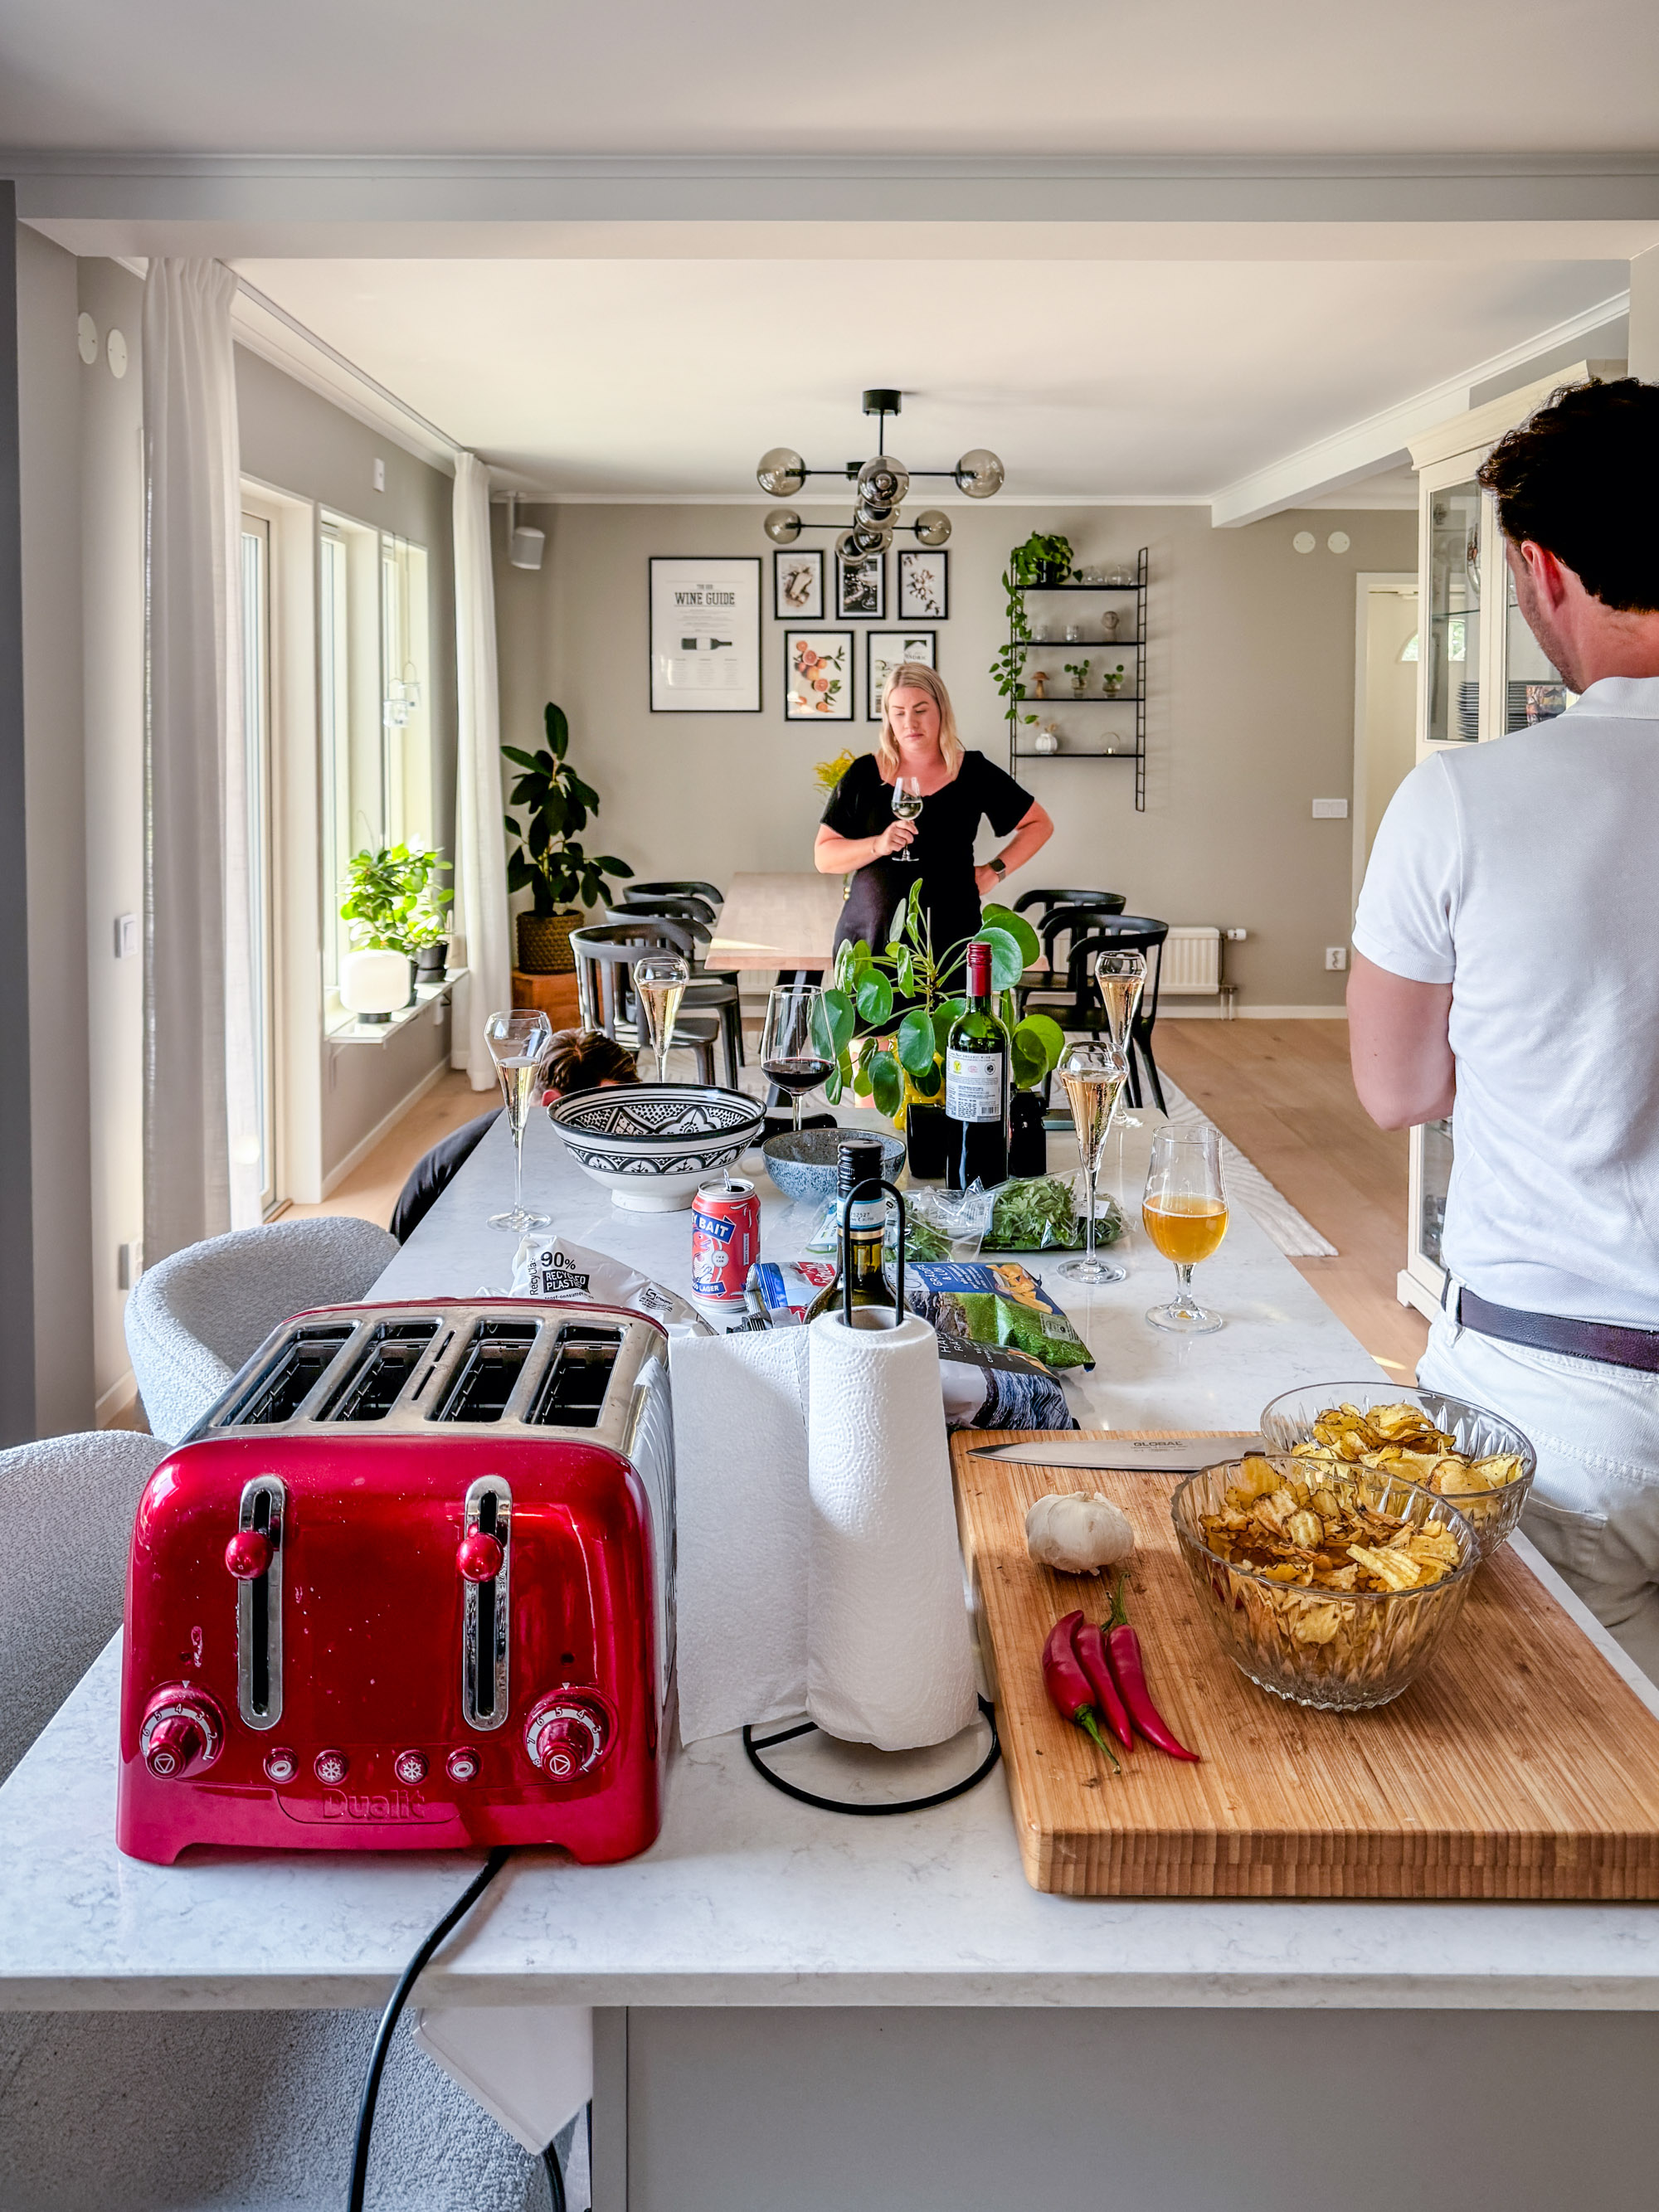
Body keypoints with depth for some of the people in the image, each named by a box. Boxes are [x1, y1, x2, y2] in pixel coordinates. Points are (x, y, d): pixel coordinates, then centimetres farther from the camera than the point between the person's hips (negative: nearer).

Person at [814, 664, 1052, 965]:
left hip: (949, 940, 0)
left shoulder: (974, 773, 7)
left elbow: (1040, 825, 16)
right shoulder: (864, 774, 7)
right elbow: (823, 858, 4)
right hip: (868, 937, 0)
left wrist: (995, 871, 6)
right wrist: (878, 846, -12)